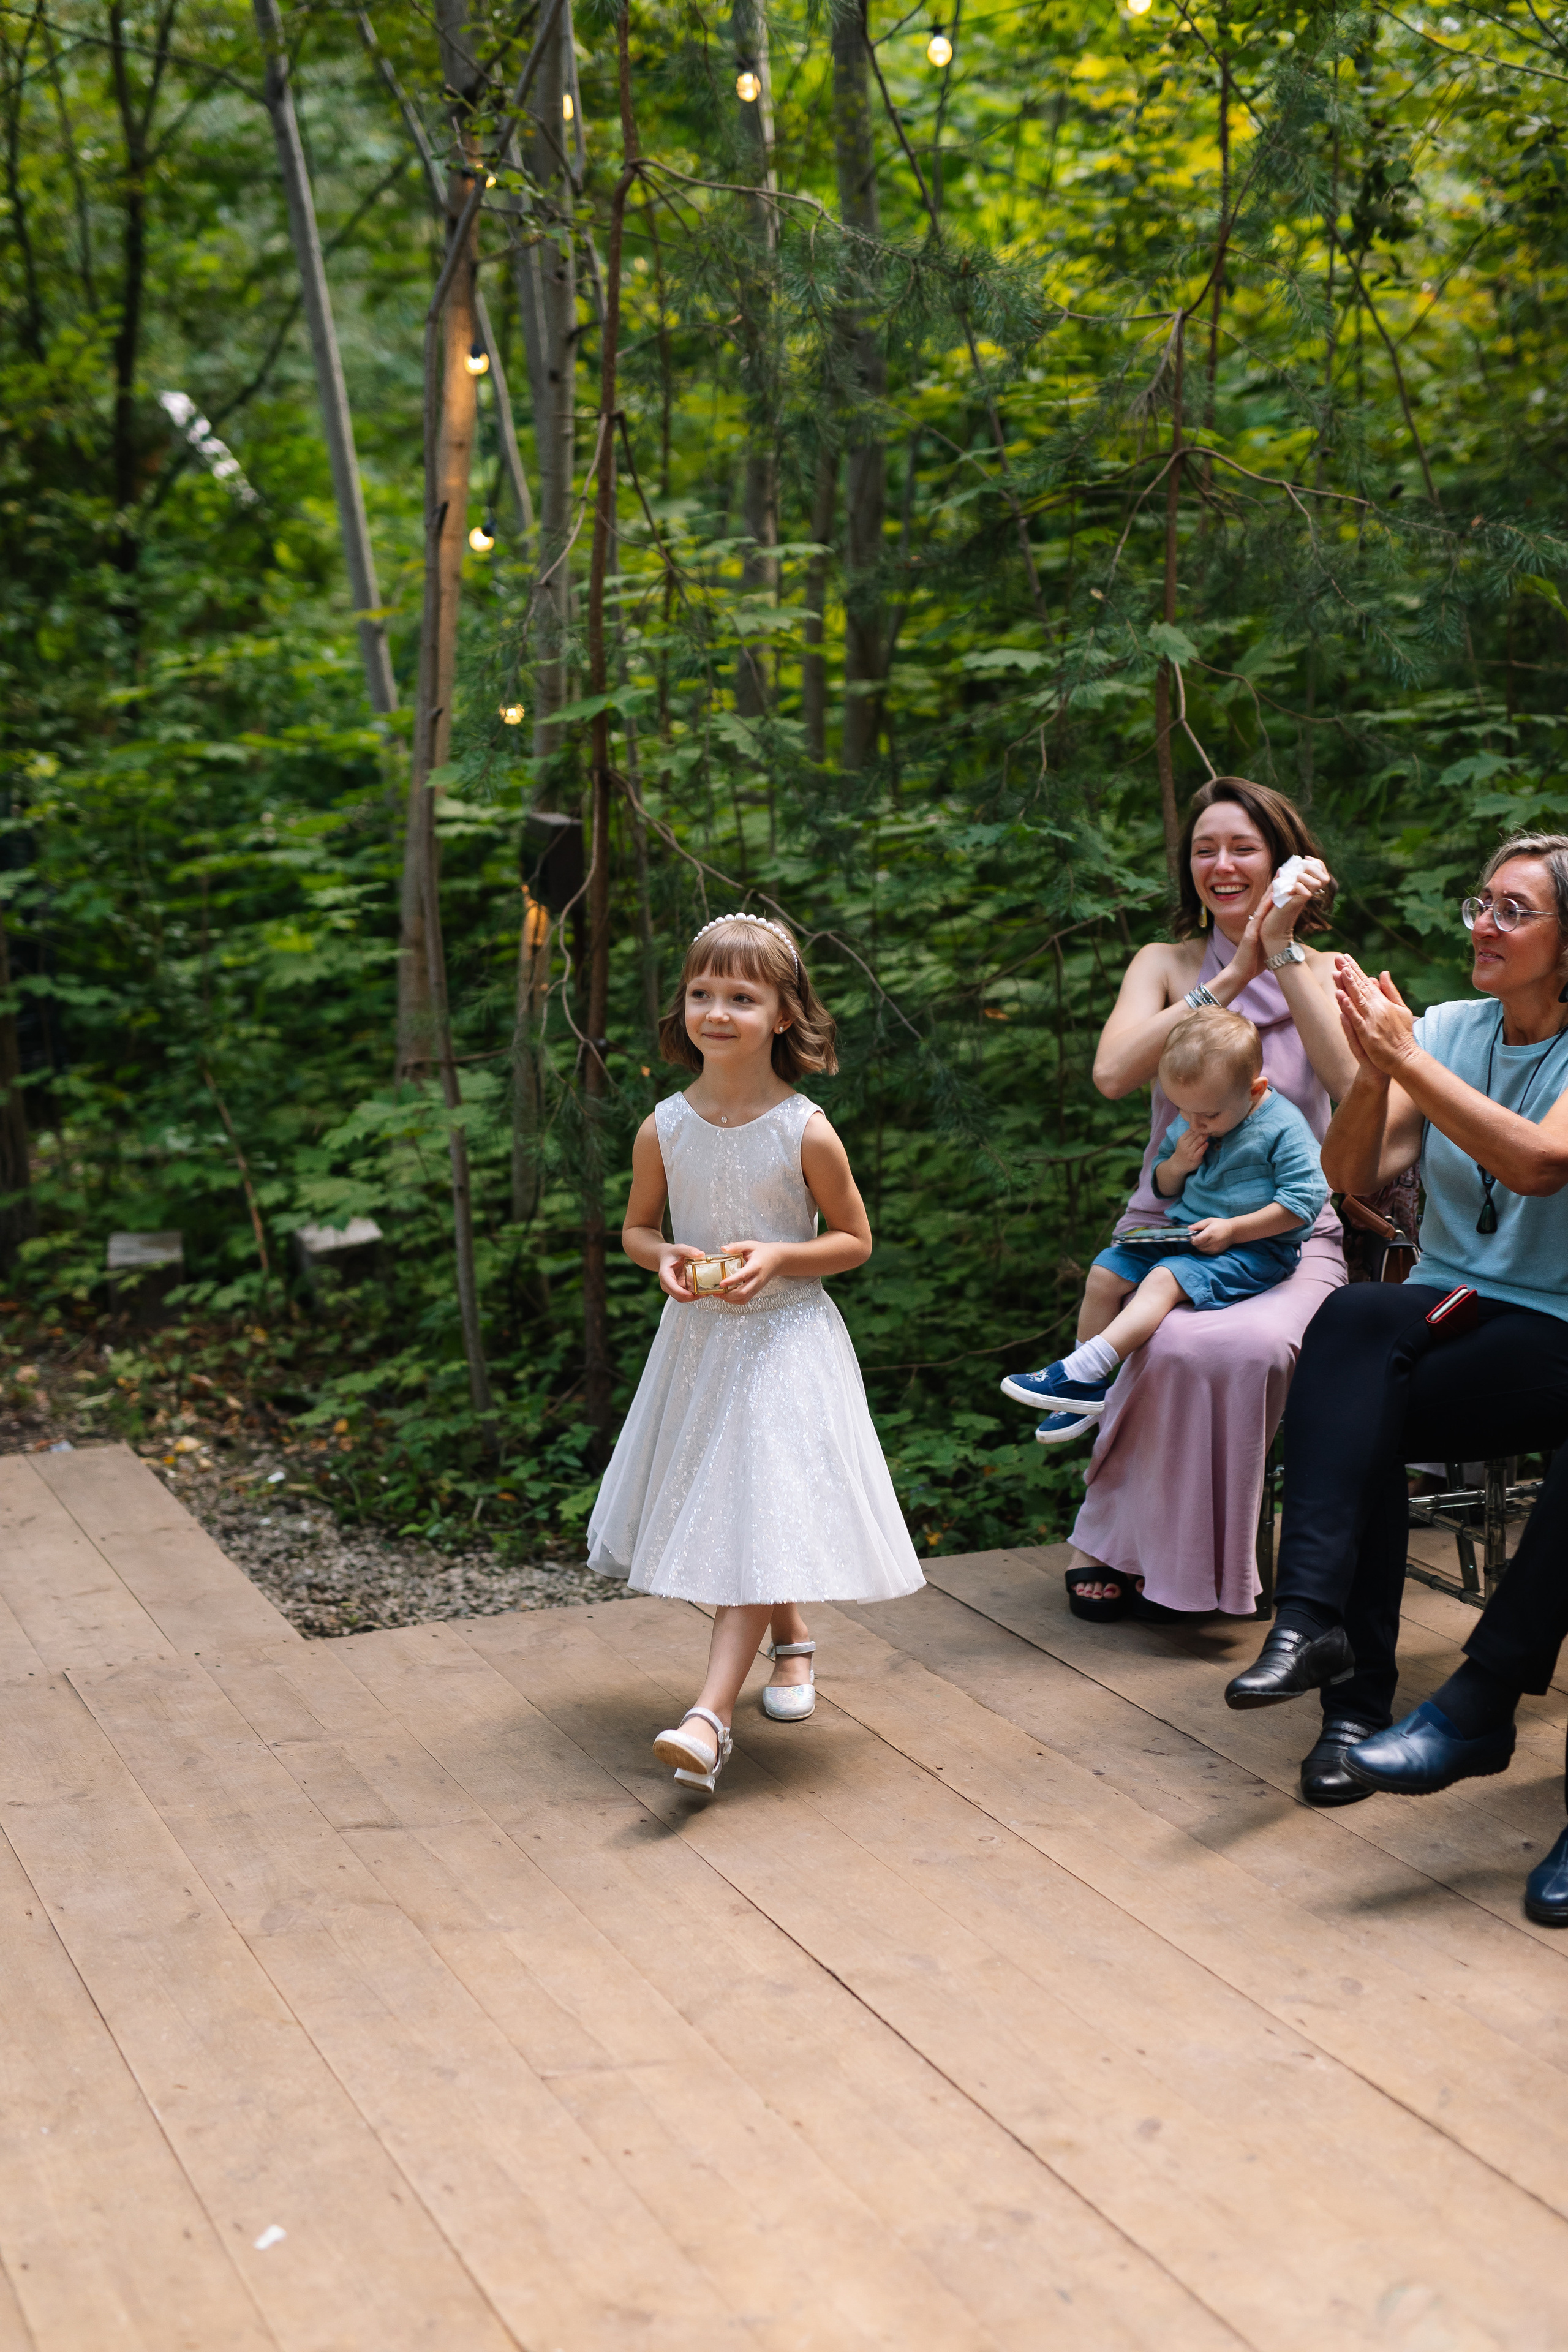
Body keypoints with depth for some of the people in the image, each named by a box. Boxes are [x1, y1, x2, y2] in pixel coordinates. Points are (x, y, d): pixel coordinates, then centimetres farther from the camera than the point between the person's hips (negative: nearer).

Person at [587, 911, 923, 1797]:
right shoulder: (664, 1130, -4)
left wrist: (776, 1258, -19)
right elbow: (636, 1227, 10)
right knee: (707, 1510, 16)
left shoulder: (806, 1132, -13)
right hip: (695, 1337, 5)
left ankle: (711, 1715, -18)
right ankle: (792, 1637, 42)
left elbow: (855, 1239, -3)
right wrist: (666, 1257, -13)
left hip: (784, 1341, -4)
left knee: (761, 1516, -12)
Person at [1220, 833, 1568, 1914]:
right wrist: (1374, 1069, -17)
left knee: (1360, 1413, -30)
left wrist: (1408, 1057, -23)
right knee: (1356, 1319, -30)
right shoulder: (1447, 1028, 9)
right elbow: (1353, 1174, 0)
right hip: (1453, 1312, 4)